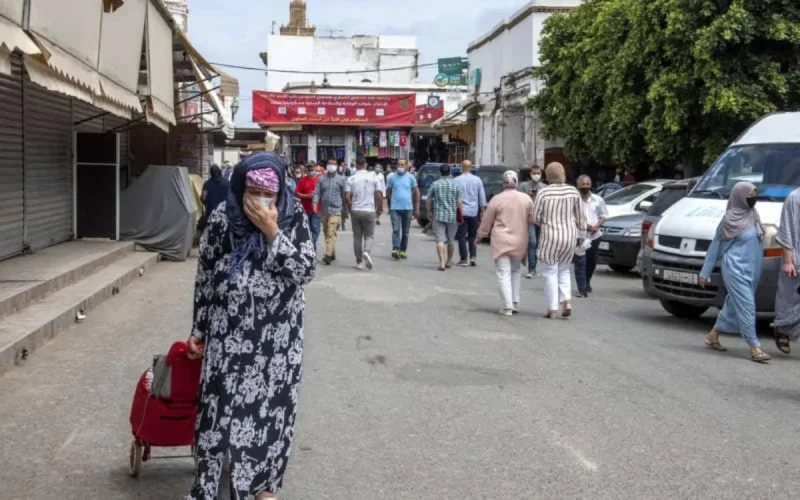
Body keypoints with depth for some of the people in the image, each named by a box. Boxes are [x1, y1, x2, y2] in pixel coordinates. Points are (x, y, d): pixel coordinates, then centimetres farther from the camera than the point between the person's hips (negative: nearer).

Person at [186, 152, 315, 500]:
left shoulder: (293, 217, -6)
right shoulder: (223, 218, -6)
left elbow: (305, 271, -14)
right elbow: (204, 277, 2)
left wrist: (272, 232, -23)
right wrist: (198, 331, 4)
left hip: (278, 335, 0)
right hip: (229, 334, 0)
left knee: (271, 409, 10)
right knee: (220, 407, 5)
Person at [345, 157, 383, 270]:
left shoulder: (351, 179, -1)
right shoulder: (373, 177, -1)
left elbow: (347, 196, -7)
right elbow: (379, 196, -3)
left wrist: (350, 209, 8)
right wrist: (379, 209, 10)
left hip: (355, 211, 1)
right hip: (369, 210, 0)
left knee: (357, 237, 10)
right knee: (369, 235, 9)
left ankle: (359, 262, 12)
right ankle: (367, 252, -20)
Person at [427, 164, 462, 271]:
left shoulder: (435, 184, -1)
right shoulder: (455, 185, 0)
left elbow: (429, 200, 4)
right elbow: (459, 202, 0)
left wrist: (429, 213, 17)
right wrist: (460, 216, 9)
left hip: (438, 215, -1)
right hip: (452, 216, 1)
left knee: (440, 240, -5)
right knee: (450, 240, 15)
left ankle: (442, 263, -18)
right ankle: (448, 261, 28)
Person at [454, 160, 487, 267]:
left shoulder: (457, 180, -6)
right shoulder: (477, 180, 2)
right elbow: (482, 196, 6)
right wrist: (482, 210, 14)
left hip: (461, 211, -3)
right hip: (474, 211, 3)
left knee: (462, 236, 2)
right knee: (472, 236, 14)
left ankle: (464, 259, 1)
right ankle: (473, 256, 4)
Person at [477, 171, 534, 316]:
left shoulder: (497, 199, -7)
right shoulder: (526, 199, 0)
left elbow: (487, 221, 0)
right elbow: (531, 220, 7)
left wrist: (480, 235, 15)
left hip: (501, 241, -3)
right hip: (520, 241, 3)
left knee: (503, 273, 0)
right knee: (516, 270, 20)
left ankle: (508, 306, -5)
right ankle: (515, 303, 17)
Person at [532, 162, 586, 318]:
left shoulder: (543, 192, -9)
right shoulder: (573, 191, -1)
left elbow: (535, 217, -6)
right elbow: (580, 216, 3)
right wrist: (580, 235, 14)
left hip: (550, 235, -3)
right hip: (570, 235, 3)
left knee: (551, 272, 5)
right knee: (564, 270, 19)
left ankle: (552, 309, 5)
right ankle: (567, 301, 5)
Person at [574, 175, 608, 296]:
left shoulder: (598, 200, 7)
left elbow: (604, 215, 13)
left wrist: (597, 226, -5)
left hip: (594, 235, 4)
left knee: (592, 261, 13)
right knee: (580, 262, -10)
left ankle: (587, 283, 36)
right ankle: (582, 289, -9)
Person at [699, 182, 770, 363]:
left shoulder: (753, 215, 9)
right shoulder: (730, 219, -8)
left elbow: (757, 242, 17)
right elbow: (716, 246, -2)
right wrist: (705, 272, 0)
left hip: (752, 270, 7)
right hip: (735, 269, -7)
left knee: (734, 305, 15)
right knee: (746, 306, -10)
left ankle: (713, 335, 31)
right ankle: (754, 348, -8)